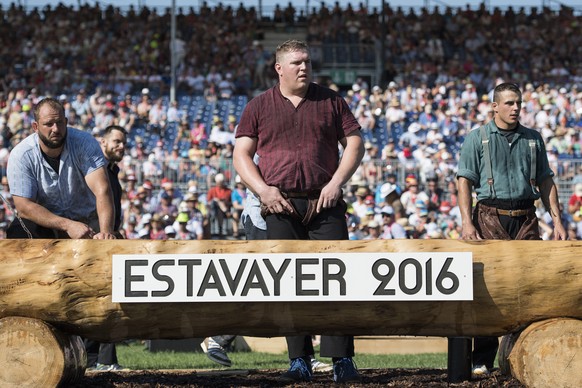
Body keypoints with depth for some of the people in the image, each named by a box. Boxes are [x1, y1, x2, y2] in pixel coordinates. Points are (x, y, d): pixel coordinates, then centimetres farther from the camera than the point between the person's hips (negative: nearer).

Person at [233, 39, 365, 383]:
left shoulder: (330, 101, 10)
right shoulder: (259, 107, 9)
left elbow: (355, 143, 9)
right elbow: (241, 155, 6)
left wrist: (337, 182, -5)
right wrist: (264, 190, -9)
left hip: (325, 204, 0)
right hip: (281, 206, 0)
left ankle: (342, 360, -8)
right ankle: (300, 361, 5)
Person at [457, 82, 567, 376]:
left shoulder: (533, 139, 16)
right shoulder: (477, 139, 6)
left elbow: (545, 181, 18)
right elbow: (465, 182, 0)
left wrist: (556, 220, 8)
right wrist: (467, 222, -11)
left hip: (526, 218, 3)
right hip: (491, 217, -3)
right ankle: (483, 359, -2)